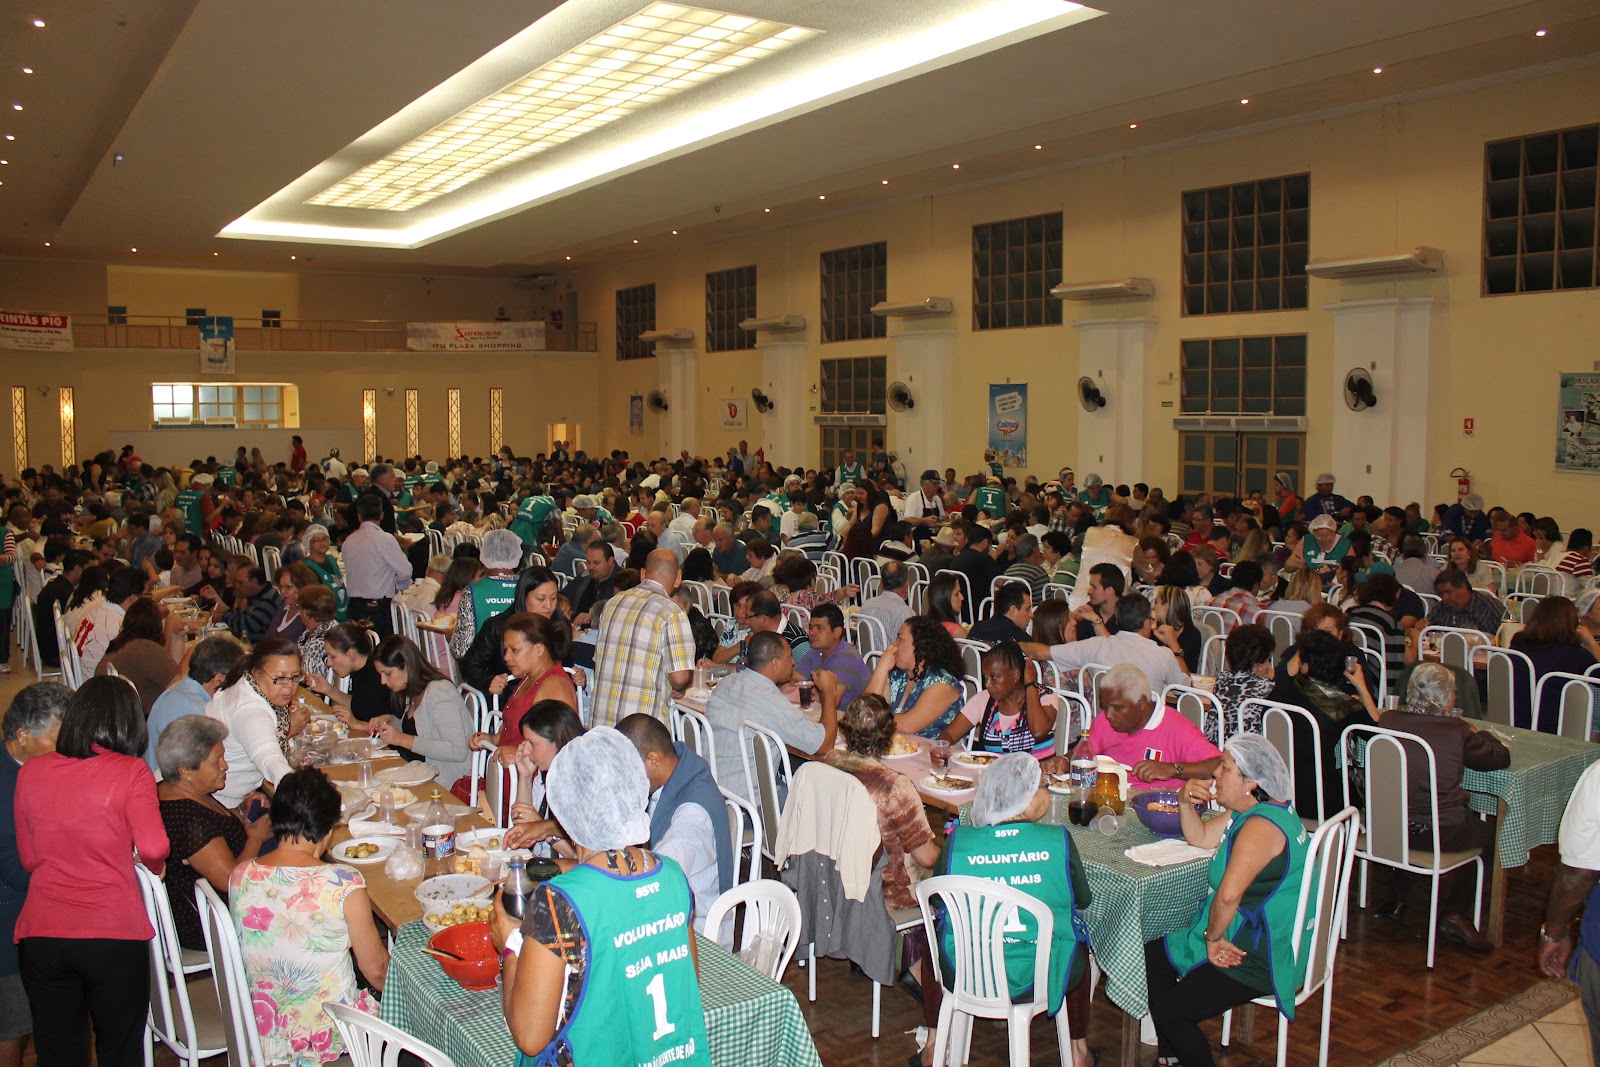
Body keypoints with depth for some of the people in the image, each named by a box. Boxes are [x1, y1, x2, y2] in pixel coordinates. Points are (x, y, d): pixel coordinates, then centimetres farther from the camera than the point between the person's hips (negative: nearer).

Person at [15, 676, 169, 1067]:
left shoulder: (31, 771, 3)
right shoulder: (130, 771, -9)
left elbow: (28, 859, 10)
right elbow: (153, 848, -18)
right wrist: (157, 868, 4)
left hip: (40, 935, 3)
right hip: (114, 935, -3)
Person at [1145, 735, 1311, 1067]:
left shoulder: (1261, 827, -27)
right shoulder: (1254, 812, 7)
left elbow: (1228, 895, -37)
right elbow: (1200, 837, 18)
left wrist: (1213, 937, -20)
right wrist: (1186, 802, 0)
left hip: (1258, 960, -11)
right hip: (1248, 937, 11)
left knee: (1168, 1013, -13)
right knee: (1153, 954, 14)